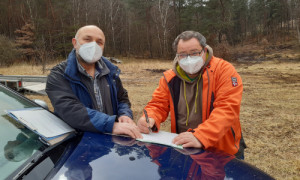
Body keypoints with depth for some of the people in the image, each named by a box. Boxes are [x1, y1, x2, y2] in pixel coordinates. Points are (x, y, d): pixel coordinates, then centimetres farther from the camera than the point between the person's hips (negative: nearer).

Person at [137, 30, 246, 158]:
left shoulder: (223, 70, -8)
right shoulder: (170, 78, 5)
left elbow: (227, 109, -18)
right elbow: (158, 105, 8)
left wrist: (200, 137, -31)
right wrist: (149, 119, -15)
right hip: (182, 148, 3)